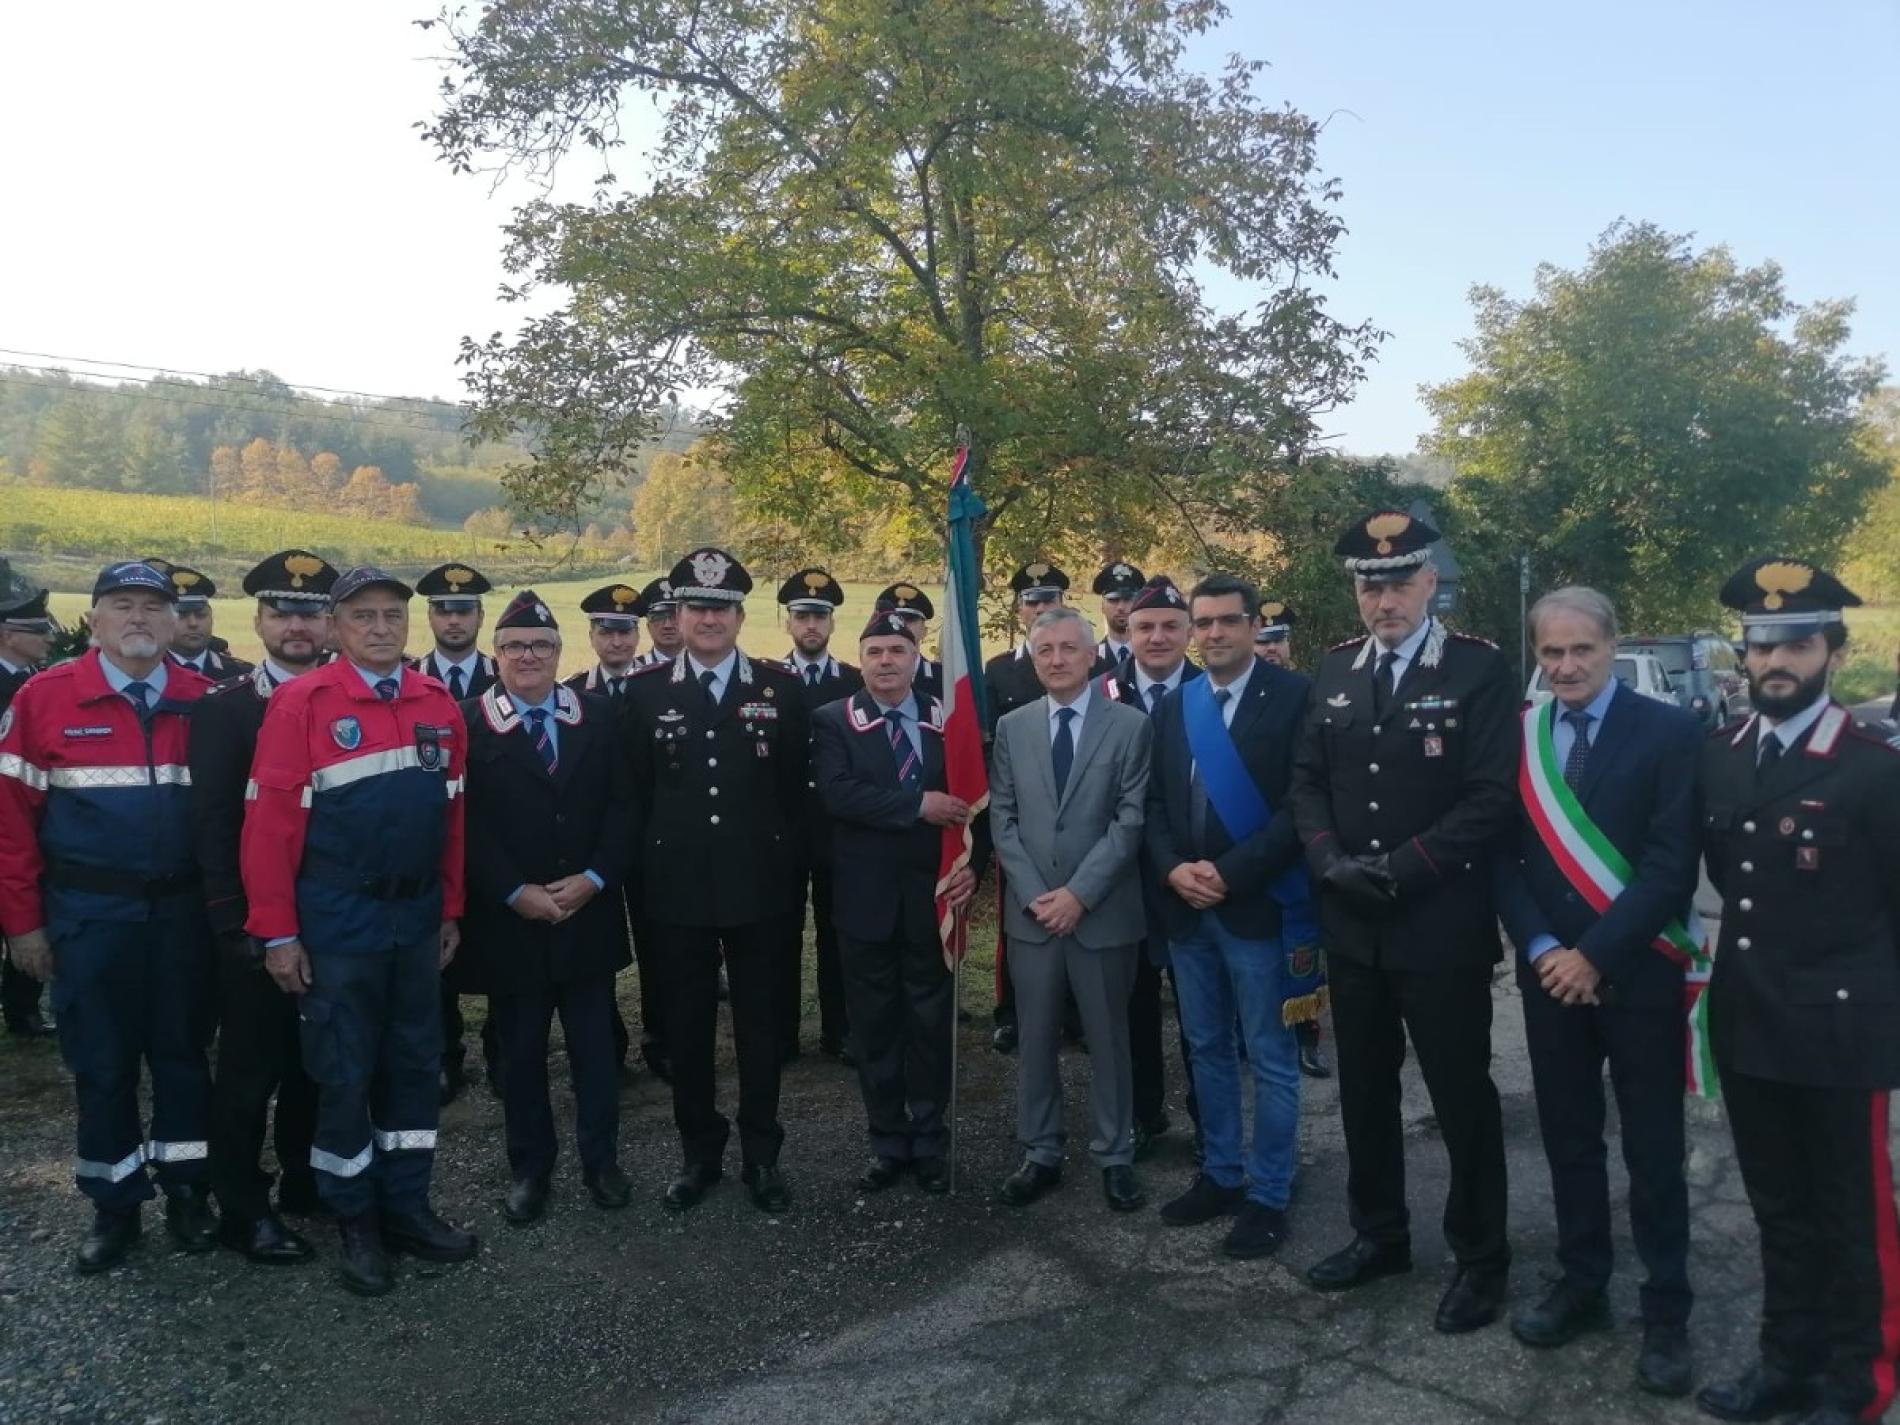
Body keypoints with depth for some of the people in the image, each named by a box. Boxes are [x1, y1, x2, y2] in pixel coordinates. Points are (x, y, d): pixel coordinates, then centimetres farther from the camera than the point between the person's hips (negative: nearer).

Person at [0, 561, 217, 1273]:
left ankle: (186, 1193, 26)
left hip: (182, 911, 1)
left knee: (182, 1052, 11)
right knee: (101, 1062, 9)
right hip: (90, 914, -1)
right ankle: (115, 1205, 24)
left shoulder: (204, 701, 1)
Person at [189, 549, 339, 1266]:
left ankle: (309, 1180, 31)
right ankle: (244, 1208, 19)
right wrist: (236, 923, -13)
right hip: (259, 923, -3)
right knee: (251, 1068, 6)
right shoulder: (222, 708, -3)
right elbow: (212, 825, -7)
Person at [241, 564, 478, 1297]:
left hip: (417, 916, 5)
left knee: (415, 1065, 13)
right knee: (343, 1074, 6)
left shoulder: (438, 705, 4)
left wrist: (450, 911, 10)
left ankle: (407, 1209, 28)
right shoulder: (301, 703, -10)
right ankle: (357, 1225, 23)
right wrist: (278, 933, -11)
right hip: (338, 921, -5)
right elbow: (270, 824, -11)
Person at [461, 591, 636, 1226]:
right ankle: (529, 1168, 26)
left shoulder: (598, 715, 4)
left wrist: (594, 877, -10)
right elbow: (467, 823, -8)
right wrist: (515, 893, -14)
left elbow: (622, 806, 1)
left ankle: (601, 1160, 26)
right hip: (509, 919, -2)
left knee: (595, 1045, 11)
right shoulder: (468, 723, -3)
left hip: (589, 912, 2)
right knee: (521, 1050, 11)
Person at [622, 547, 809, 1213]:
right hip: (678, 887, 1)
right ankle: (699, 1151, 26)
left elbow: (796, 783, 4)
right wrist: (664, 853, 4)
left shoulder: (780, 687, 0)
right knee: (687, 1024, 10)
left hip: (757, 884, 0)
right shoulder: (646, 691, 1)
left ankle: (762, 1154, 23)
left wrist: (774, 851, 3)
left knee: (759, 1020, 9)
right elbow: (638, 788, 5)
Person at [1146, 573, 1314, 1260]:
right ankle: (1221, 1173, 31)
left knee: (1270, 1060, 5)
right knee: (1206, 1050, 16)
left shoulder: (1292, 696, -7)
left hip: (1259, 904, -5)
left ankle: (1268, 1195, 19)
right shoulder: (1173, 706, 11)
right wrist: (1173, 869, -8)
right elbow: (1155, 804, 10)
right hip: (1186, 907, 6)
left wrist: (1230, 873, -18)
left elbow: (1301, 805, -14)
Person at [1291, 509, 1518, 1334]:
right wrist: (1332, 863, -8)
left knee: (1461, 1095, 8)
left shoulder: (1480, 670, -8)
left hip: (1442, 925, -5)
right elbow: (1308, 781, 9)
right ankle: (1379, 1235, 34)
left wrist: (1399, 869, -19)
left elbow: (1492, 799, -13)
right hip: (1350, 924, 5)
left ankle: (1480, 1258, 26)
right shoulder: (1335, 671, 7)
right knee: (1364, 1087, 16)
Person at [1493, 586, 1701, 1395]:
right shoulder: (1518, 738, 4)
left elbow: (1672, 865, -13)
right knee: (1569, 1140, 13)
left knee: (1653, 1150, 9)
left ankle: (1665, 1313, 23)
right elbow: (1502, 856, 3)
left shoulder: (1670, 732, -7)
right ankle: (1581, 1286, 29)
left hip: (1637, 974, -3)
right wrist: (1539, 948, -10)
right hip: (1550, 972, 3)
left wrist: (1595, 953, -16)